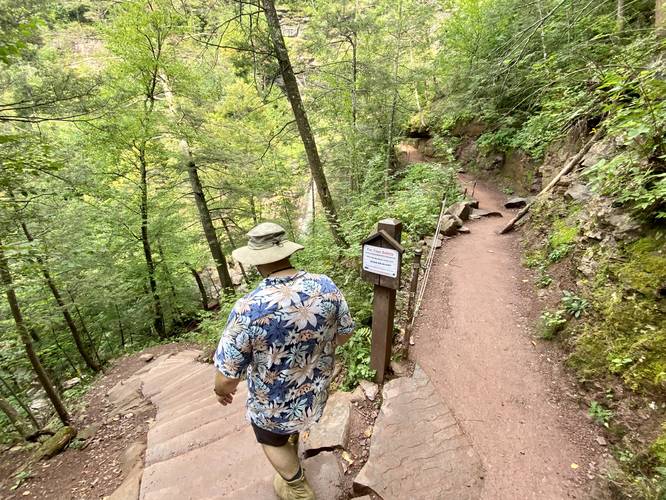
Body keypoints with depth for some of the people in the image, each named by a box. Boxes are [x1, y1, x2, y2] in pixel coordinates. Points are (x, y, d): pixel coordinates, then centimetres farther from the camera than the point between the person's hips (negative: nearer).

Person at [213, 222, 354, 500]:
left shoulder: (247, 309, -34)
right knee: (294, 424, 39)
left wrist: (222, 391, 0)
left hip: (275, 405, -4)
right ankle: (291, 448, 70)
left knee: (272, 440, 31)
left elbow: (227, 378, -24)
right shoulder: (325, 286, -22)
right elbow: (345, 333, -6)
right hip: (317, 392, 5)